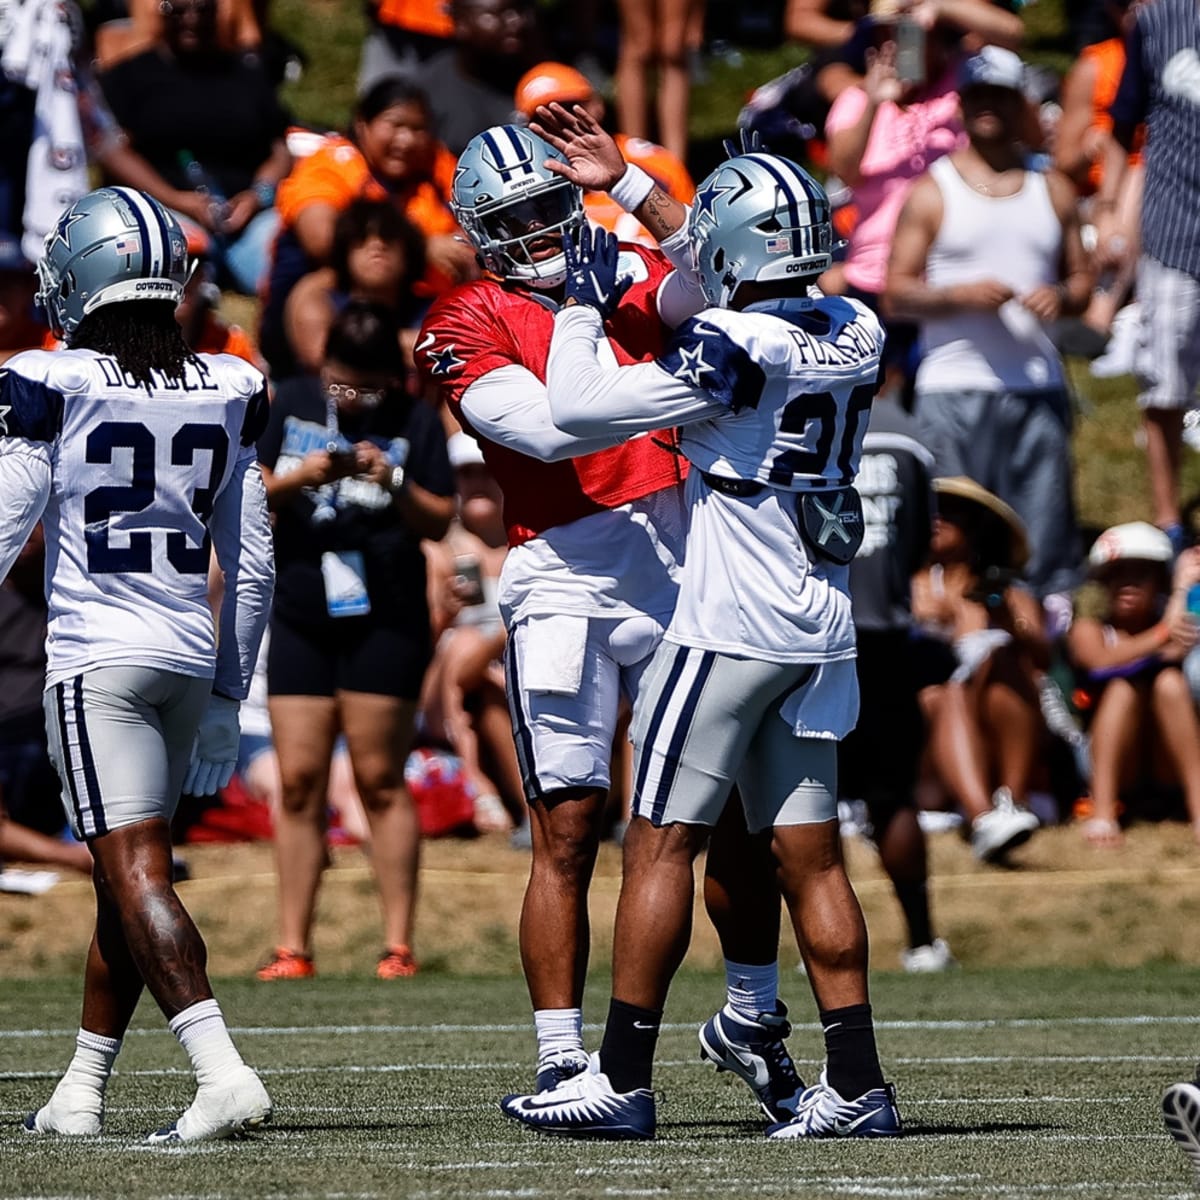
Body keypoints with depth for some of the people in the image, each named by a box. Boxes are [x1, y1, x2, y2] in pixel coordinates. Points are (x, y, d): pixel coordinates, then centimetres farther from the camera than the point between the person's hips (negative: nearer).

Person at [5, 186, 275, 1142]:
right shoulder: (226, 393, 7)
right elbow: (252, 565, 10)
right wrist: (228, 694, 19)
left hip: (95, 658, -5)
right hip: (191, 658, 5)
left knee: (135, 873, -10)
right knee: (126, 875, 15)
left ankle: (223, 1073, -25)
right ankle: (81, 1093, 22)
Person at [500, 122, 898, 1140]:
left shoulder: (735, 347, -17)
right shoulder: (856, 335, 6)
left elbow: (579, 409, -15)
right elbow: (732, 299, 25)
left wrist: (584, 301, 0)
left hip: (730, 626, -7)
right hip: (824, 627, 7)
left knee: (663, 841, -1)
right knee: (810, 854, 8)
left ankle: (624, 1077, 1)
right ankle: (858, 1084, 5)